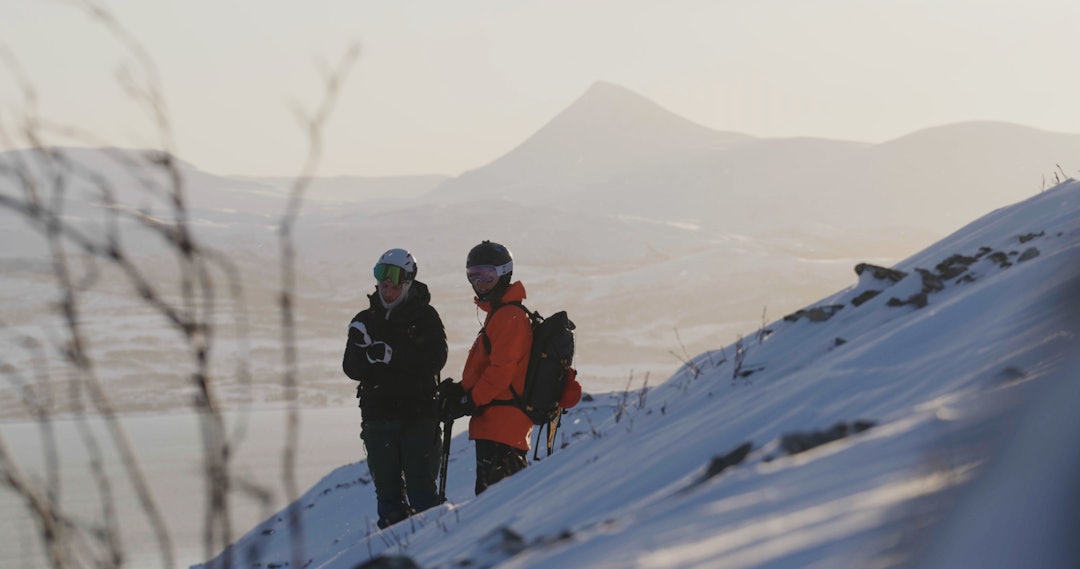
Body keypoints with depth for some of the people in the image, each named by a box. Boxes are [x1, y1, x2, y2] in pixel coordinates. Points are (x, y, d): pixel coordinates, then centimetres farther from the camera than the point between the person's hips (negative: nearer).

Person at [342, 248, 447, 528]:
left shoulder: (425, 316, 2)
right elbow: (352, 369, 6)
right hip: (377, 416, 4)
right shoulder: (365, 320, 13)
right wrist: (367, 354, -16)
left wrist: (392, 355, -19)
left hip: (418, 414, -4)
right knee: (386, 487, 6)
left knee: (420, 487, -7)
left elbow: (435, 360, -11)